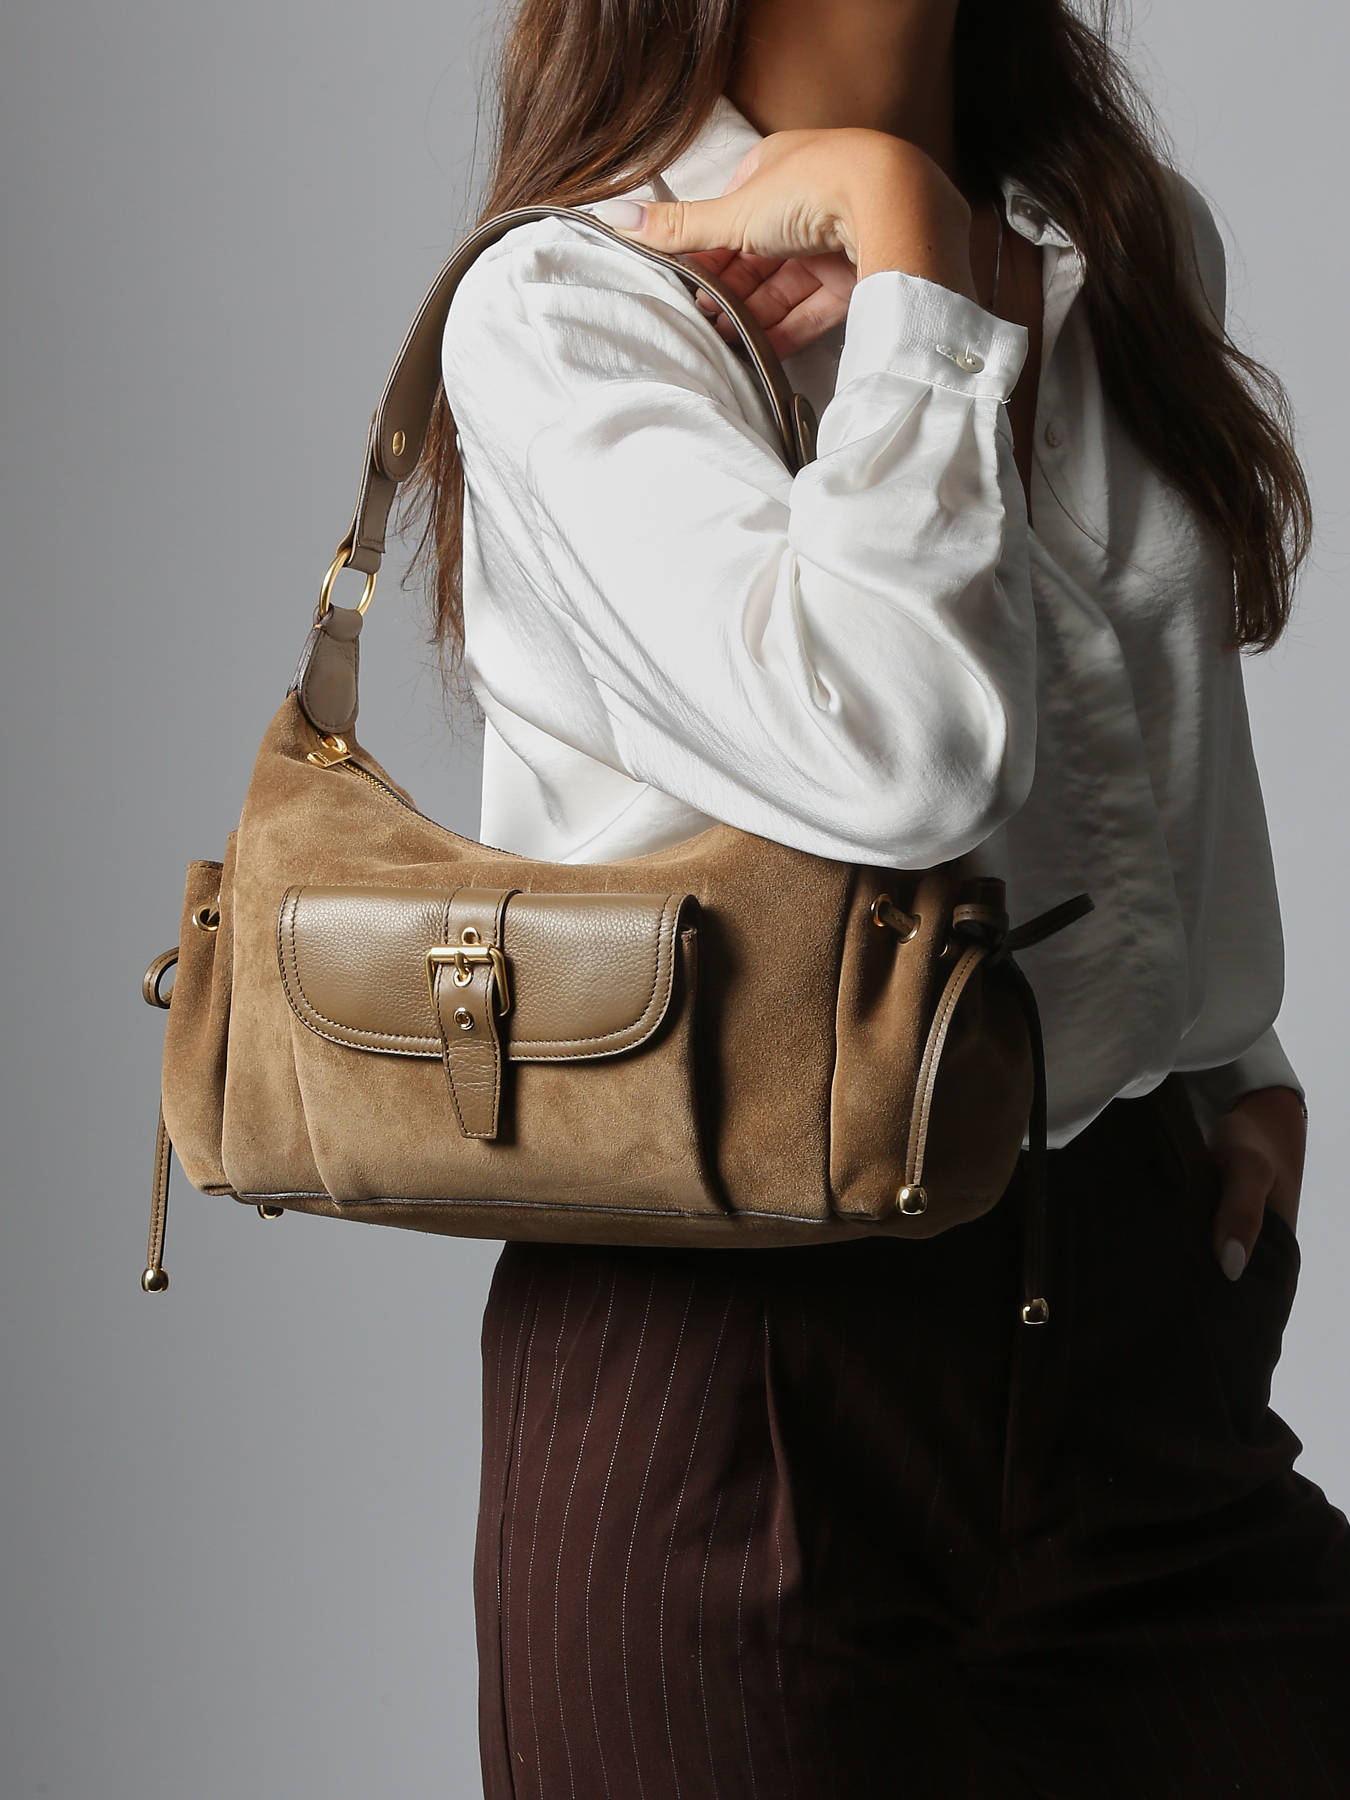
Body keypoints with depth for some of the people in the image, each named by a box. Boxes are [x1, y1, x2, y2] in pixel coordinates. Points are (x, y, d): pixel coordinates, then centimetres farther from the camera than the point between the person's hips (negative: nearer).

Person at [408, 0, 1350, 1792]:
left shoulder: (1138, 241, 12)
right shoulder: (565, 302, -10)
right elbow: (893, 752, -26)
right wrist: (899, 238, -17)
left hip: (1139, 1296, 6)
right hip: (749, 1348, -5)